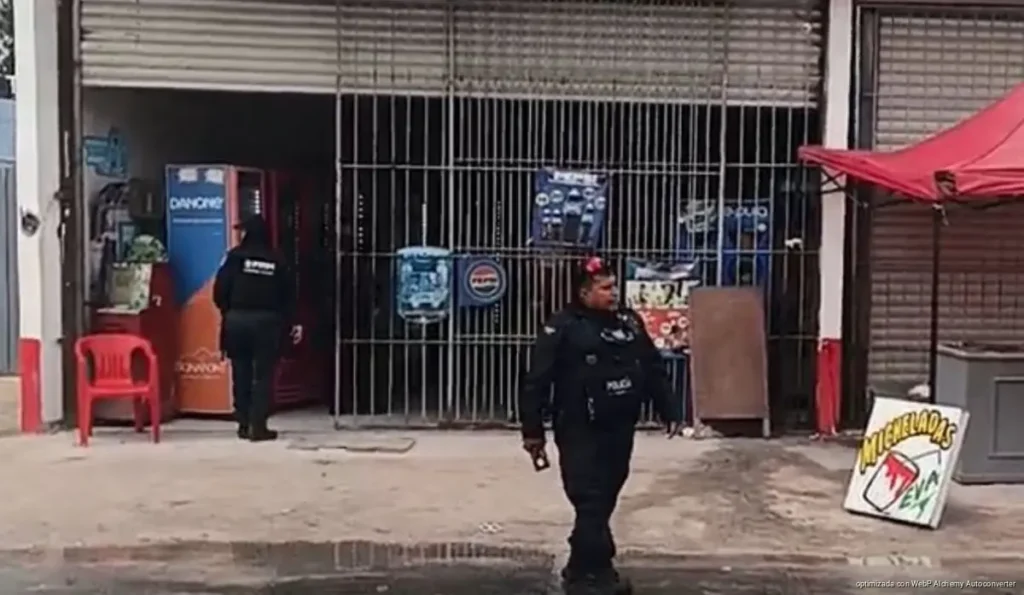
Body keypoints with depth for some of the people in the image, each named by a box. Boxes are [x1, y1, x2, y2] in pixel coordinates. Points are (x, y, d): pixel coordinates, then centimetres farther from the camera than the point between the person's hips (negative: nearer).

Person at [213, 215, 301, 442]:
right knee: (263, 375, 3)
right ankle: (258, 426, -1)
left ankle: (244, 425, 14)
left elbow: (220, 289, -6)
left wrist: (227, 312, 10)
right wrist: (294, 322, 8)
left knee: (241, 374, 10)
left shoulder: (235, 256, -2)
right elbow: (289, 294, 2)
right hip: (267, 321, 0)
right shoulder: (277, 261, 3)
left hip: (237, 319, 0)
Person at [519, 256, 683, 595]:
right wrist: (533, 432, -13)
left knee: (604, 502, 13)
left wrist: (669, 410, 11)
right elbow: (536, 382, -11)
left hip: (620, 431, 6)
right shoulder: (562, 328, -10)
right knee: (591, 503, -8)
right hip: (580, 433, -6)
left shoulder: (628, 322, 9)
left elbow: (653, 369, 16)